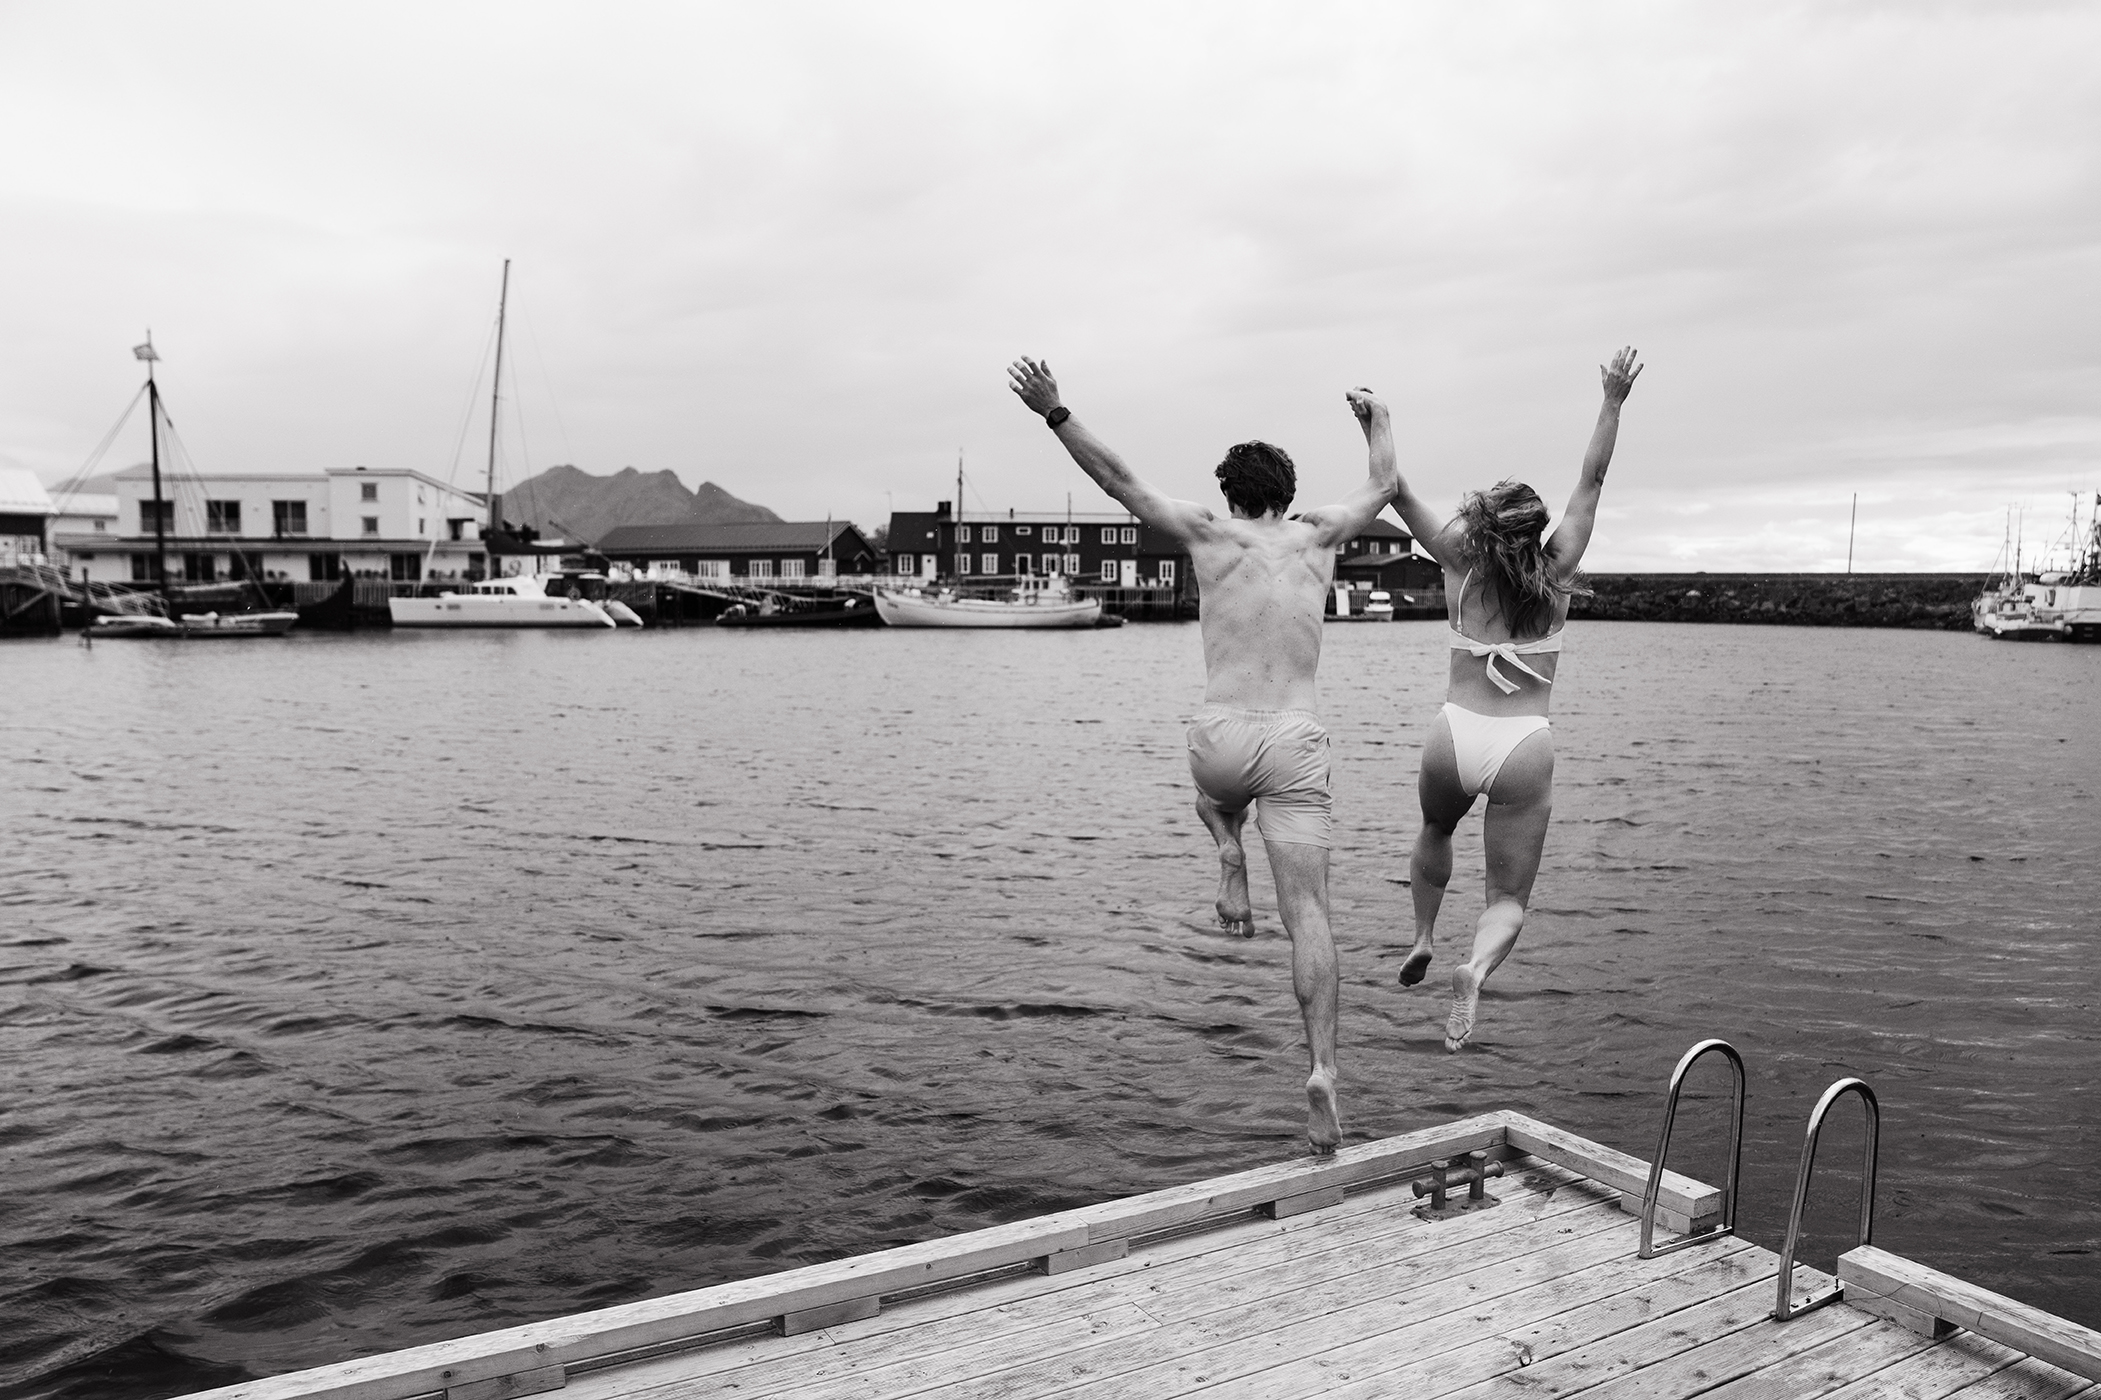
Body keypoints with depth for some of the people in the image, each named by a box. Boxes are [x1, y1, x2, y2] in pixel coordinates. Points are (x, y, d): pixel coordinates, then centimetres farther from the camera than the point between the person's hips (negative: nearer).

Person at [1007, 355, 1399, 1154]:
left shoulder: (1209, 533, 7)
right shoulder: (1319, 536, 13)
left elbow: (1118, 480, 8)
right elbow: (1386, 485, 31)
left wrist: (1055, 414, 13)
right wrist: (1377, 420, 49)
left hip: (1219, 738, 0)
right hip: (1294, 744, 0)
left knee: (1212, 798, 40)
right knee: (1308, 916, -1)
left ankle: (1230, 857, 9)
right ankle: (1322, 1070, -14)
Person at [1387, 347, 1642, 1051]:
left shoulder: (1461, 566, 1)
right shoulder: (1556, 573, 0)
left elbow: (1402, 497, 3)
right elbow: (1590, 483, 7)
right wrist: (1613, 402, 10)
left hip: (1454, 731, 2)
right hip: (1524, 746, -1)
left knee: (1435, 830, 36)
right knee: (1509, 900, 5)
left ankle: (1421, 937, 30)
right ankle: (1476, 967, -25)